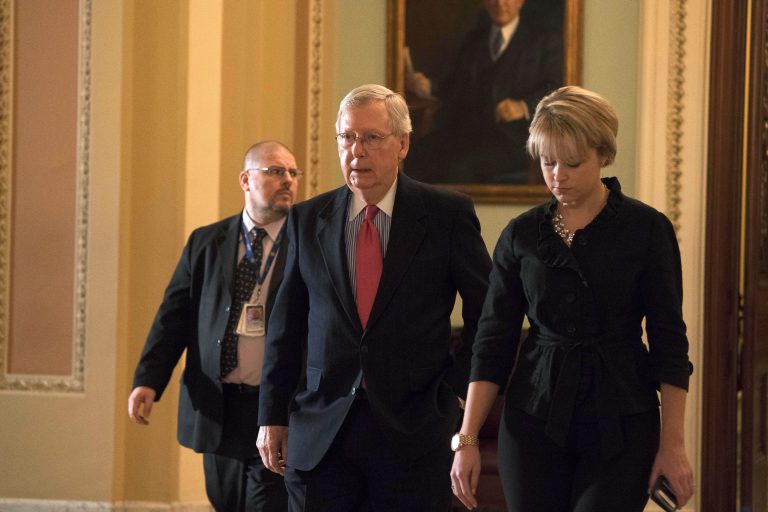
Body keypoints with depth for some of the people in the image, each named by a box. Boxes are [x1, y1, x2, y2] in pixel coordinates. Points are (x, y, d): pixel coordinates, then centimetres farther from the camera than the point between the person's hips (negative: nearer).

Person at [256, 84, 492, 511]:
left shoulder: (447, 214, 0)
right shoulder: (308, 220, 7)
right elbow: (287, 326, 10)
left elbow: (488, 313, 6)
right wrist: (272, 416, 8)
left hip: (415, 428, -2)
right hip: (320, 433, 2)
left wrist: (459, 388, 0)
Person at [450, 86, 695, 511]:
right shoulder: (521, 236, 4)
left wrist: (672, 443, -7)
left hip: (619, 425, -2)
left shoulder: (645, 229, -3)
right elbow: (493, 341, 5)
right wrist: (467, 439, -2)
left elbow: (669, 341, -2)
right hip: (535, 420, 3)